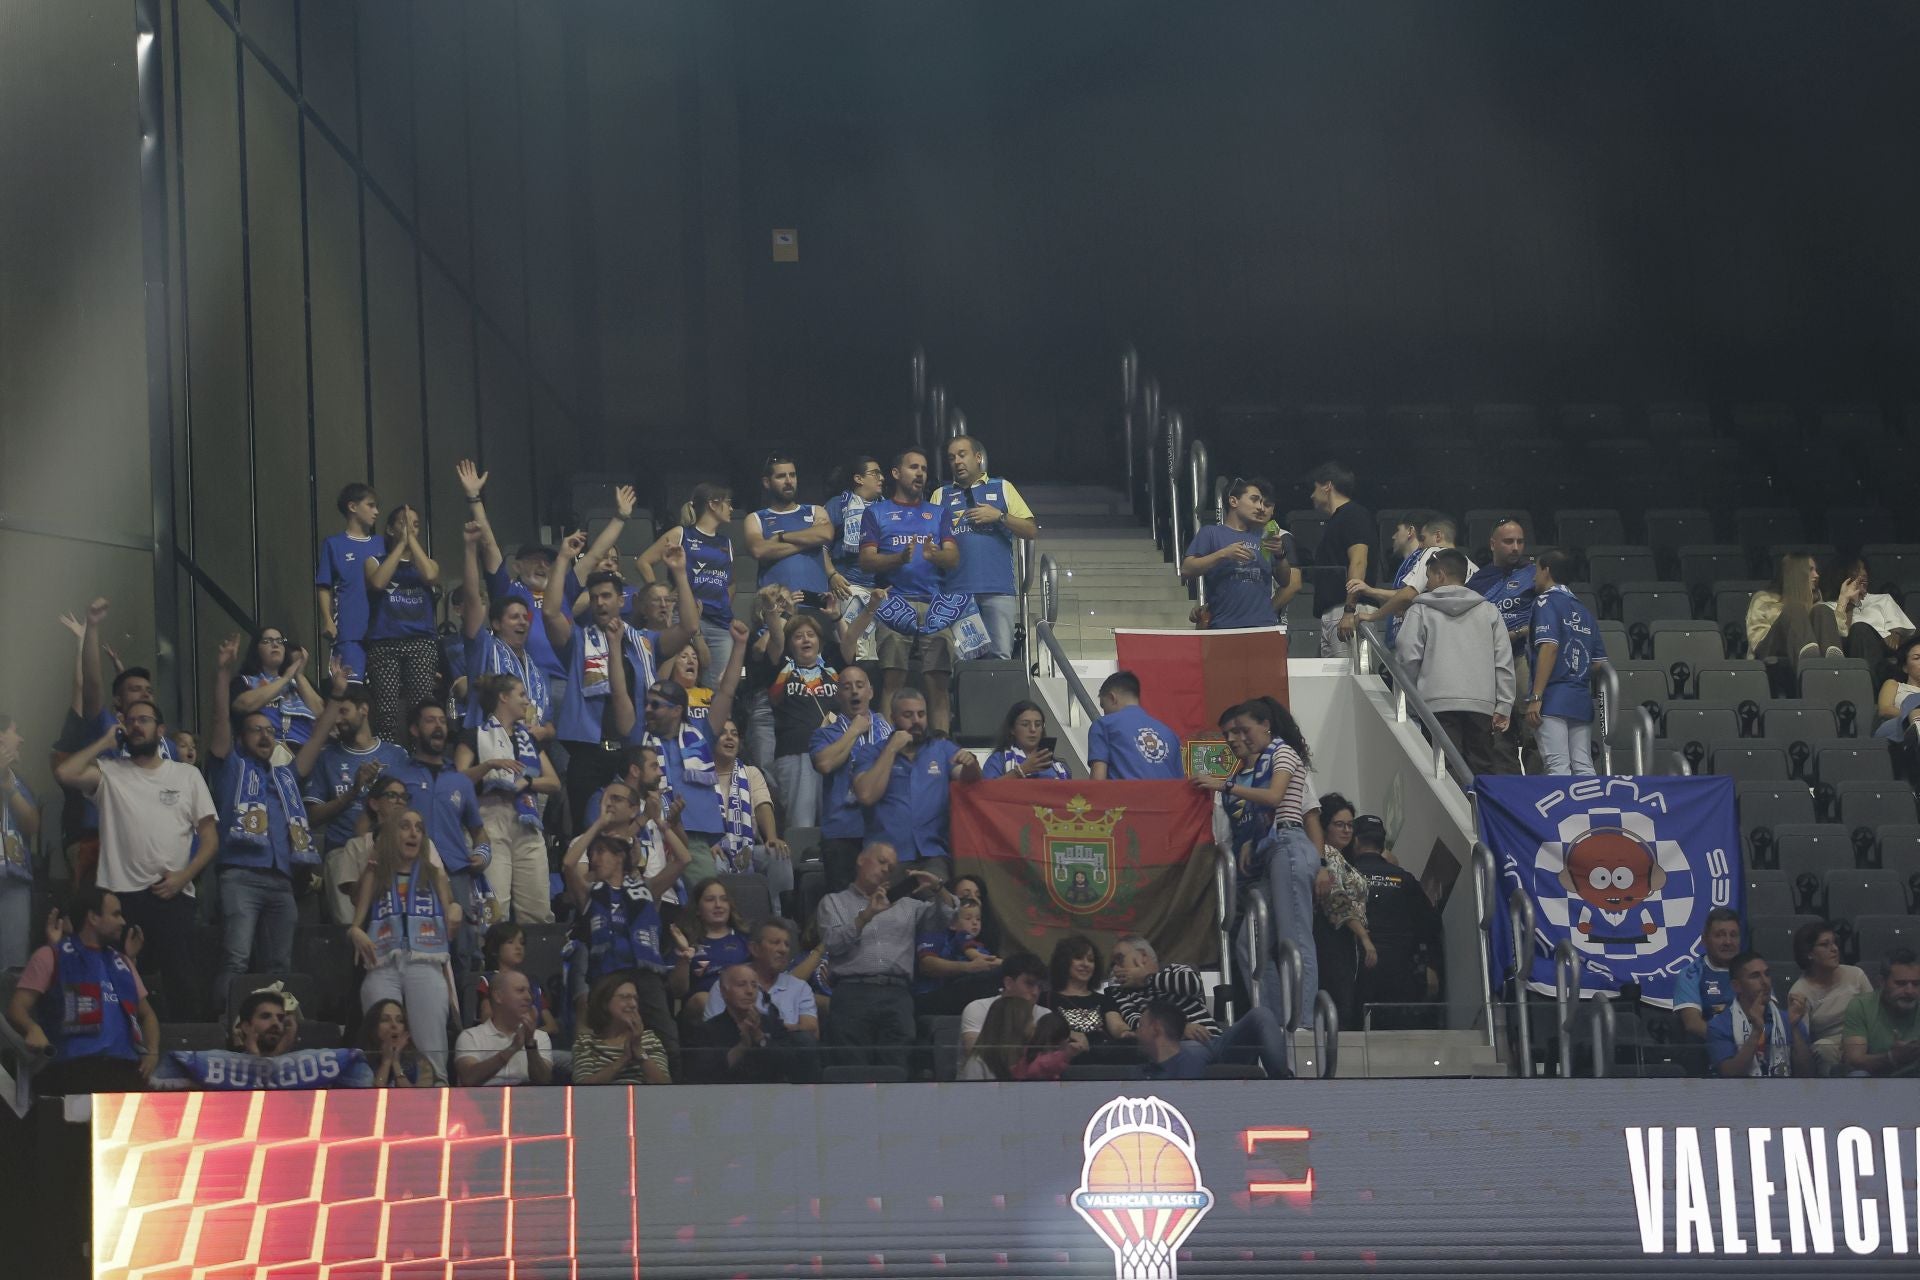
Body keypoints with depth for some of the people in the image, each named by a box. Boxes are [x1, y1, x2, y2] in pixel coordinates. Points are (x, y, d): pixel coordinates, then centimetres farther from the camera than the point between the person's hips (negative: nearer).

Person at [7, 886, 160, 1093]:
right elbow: (16, 1009, 3)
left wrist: (152, 1053, 13)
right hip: (73, 1066, -5)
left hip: (124, 1065, 5)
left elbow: (146, 1015, 35)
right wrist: (33, 1030, -21)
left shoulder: (121, 963, 29)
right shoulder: (52, 957, 11)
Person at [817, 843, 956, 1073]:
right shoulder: (834, 902, 19)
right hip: (853, 992, -2)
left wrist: (937, 887, 3)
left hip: (896, 995, 2)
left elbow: (947, 916, 19)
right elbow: (833, 943, 1)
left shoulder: (905, 905, 28)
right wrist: (866, 915, -7)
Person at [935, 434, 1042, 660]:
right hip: (956, 588, 1)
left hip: (998, 588, -1)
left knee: (999, 655, -9)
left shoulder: (1003, 488, 17)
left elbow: (1032, 531, 10)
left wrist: (1000, 516, -2)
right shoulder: (941, 495, 20)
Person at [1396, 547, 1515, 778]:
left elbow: (1409, 657, -2)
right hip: (1481, 704, 3)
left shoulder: (1420, 611, 6)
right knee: (1483, 765, 6)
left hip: (1438, 703, -3)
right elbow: (1504, 662, 10)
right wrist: (1504, 707, 10)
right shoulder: (1489, 611, 15)